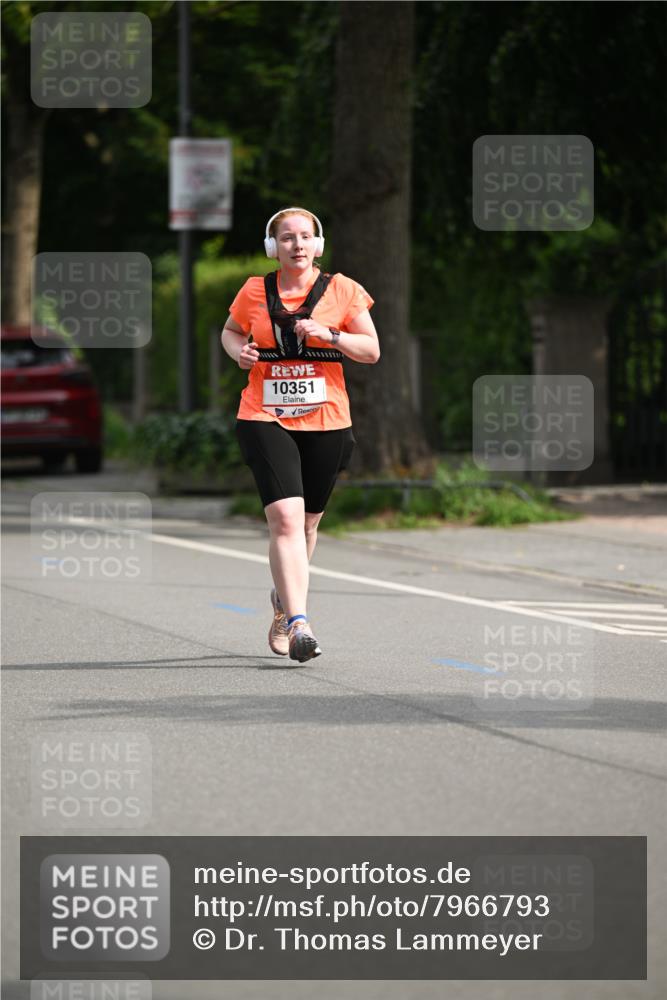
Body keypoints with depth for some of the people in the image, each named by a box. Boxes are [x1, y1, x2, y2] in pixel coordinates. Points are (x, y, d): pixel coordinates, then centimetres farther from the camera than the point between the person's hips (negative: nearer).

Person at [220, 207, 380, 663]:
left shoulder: (342, 290, 2)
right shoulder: (255, 292, 5)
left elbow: (372, 350, 2)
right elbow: (230, 331, 22)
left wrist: (327, 334, -14)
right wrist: (239, 350, -1)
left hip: (326, 421, 1)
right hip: (265, 420, -1)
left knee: (307, 523, 13)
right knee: (285, 518, -18)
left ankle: (283, 605, 40)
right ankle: (299, 624, -24)